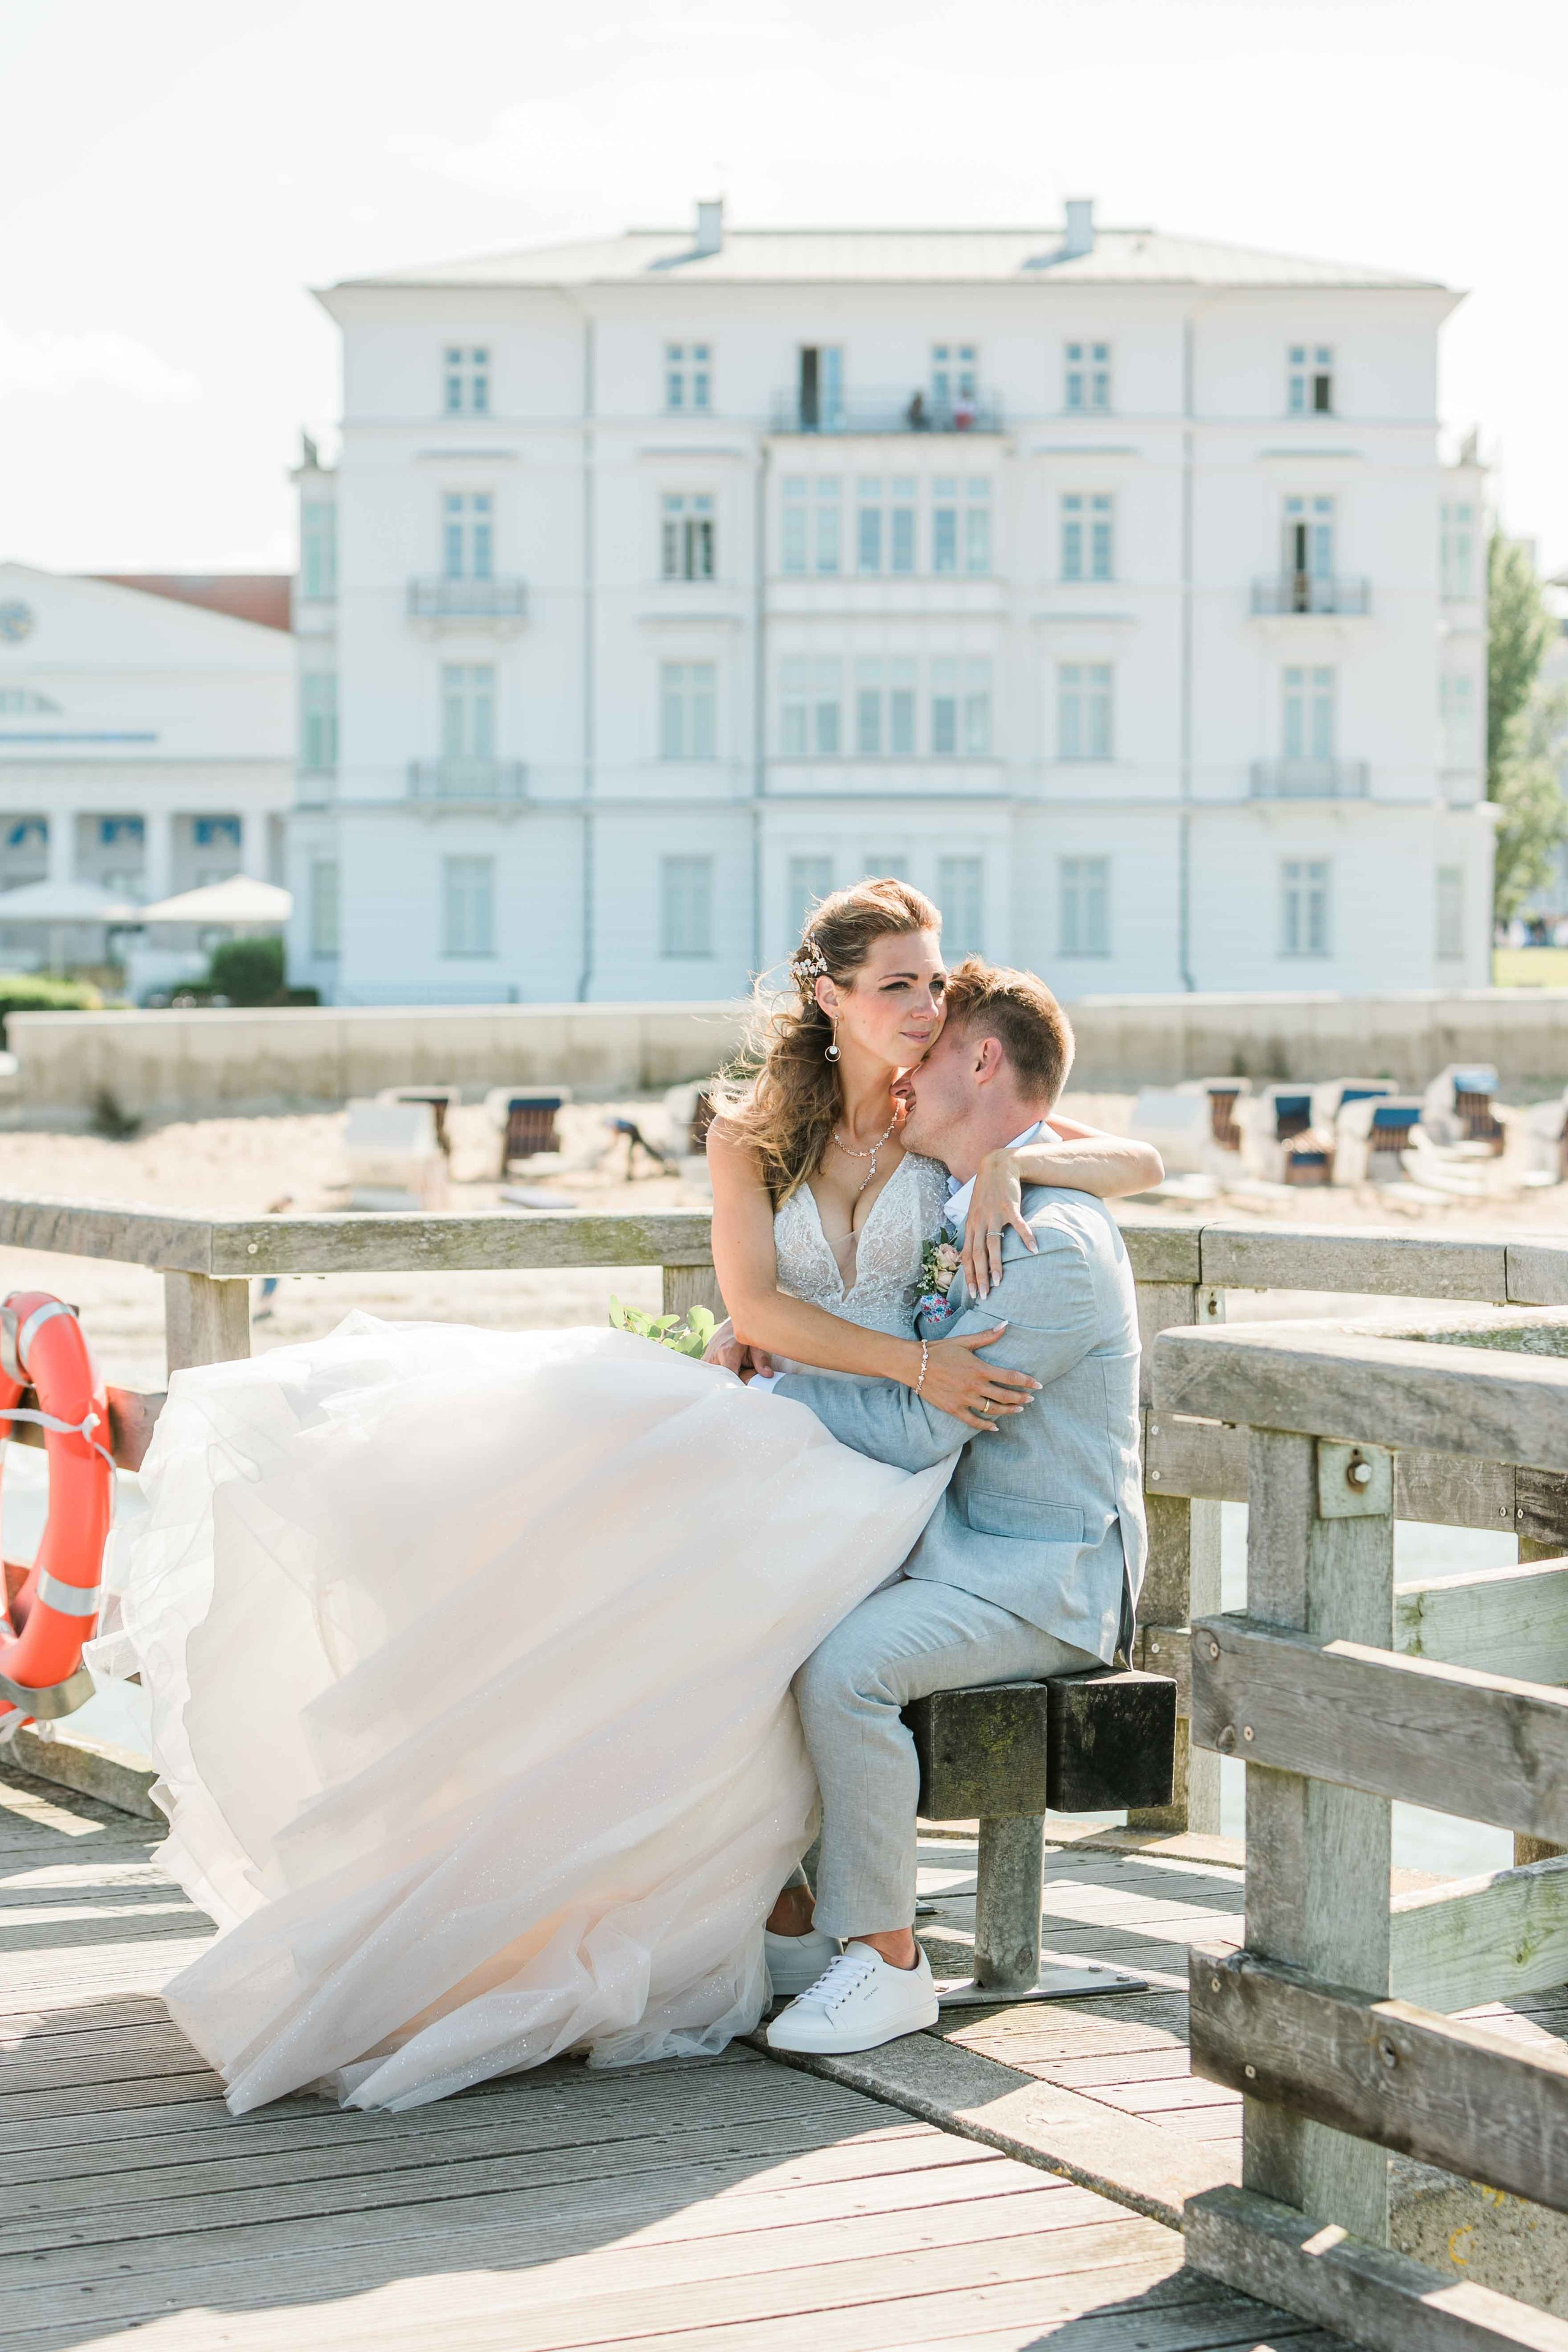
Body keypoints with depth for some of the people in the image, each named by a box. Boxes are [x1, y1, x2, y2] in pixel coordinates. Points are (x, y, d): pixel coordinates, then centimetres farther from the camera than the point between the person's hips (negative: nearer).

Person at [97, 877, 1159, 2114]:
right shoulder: (757, 1132, 9)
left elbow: (1140, 1161, 4)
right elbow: (760, 1305, -3)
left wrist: (1004, 1163, -13)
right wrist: (916, 1364, -15)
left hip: (879, 1470, -3)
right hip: (769, 1433, 3)